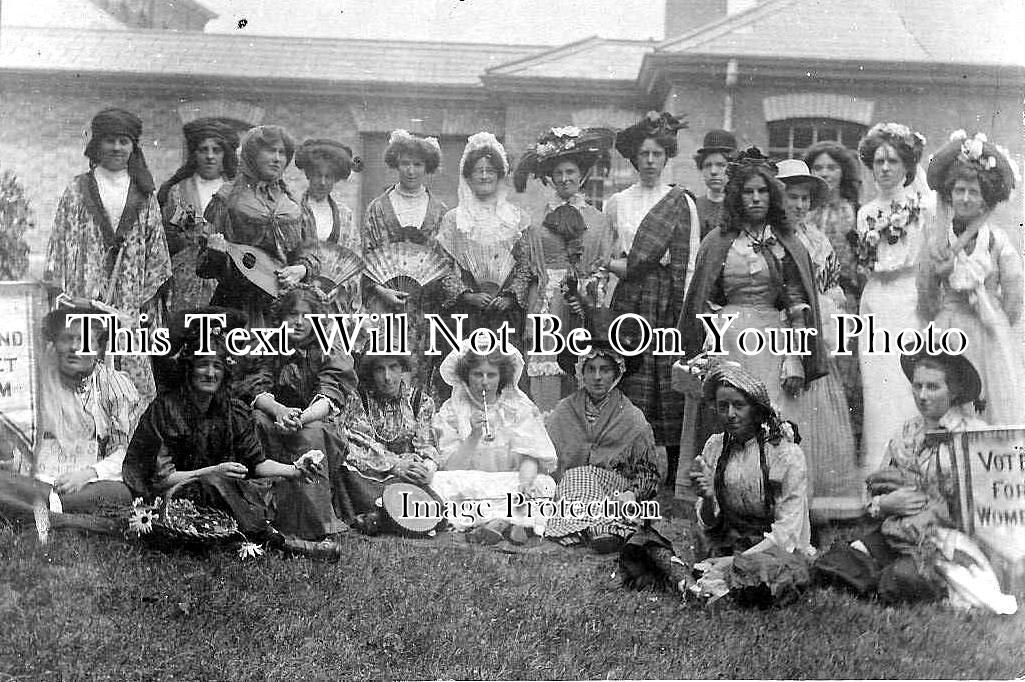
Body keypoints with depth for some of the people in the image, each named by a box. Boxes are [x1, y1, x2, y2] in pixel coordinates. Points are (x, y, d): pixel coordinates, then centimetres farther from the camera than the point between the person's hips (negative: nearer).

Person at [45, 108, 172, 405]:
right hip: (86, 299, -1)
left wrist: (147, 297, 1)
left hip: (131, 304, 1)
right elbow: (60, 248, 4)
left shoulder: (144, 195, 11)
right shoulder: (77, 191, 7)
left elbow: (157, 257, 11)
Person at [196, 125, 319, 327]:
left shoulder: (296, 207, 13)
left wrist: (300, 270, -7)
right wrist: (214, 254, -19)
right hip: (235, 304, -3)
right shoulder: (227, 199, 4)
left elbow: (310, 256, 13)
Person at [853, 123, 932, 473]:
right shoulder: (865, 213, 15)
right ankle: (878, 468, 6)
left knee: (910, 388, -7)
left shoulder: (924, 207, 1)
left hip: (911, 305, -4)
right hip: (875, 307, 4)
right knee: (876, 390, 1)